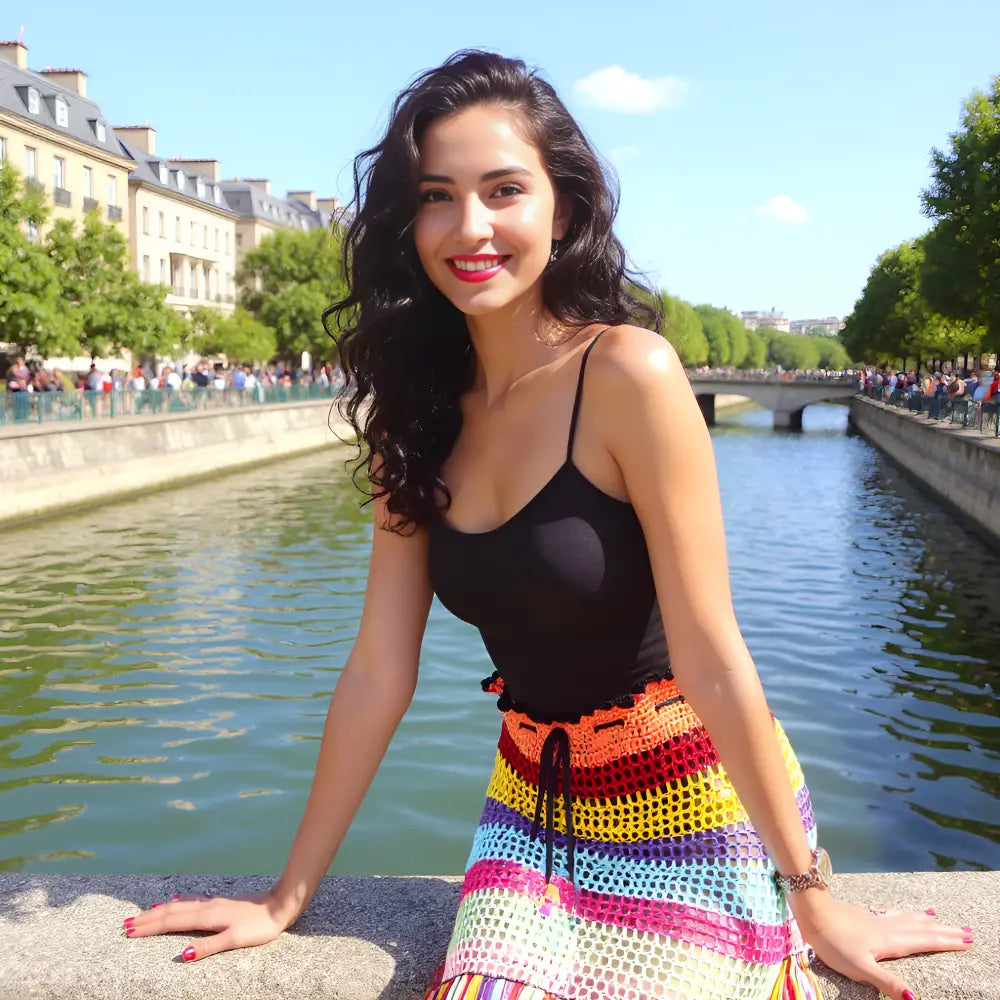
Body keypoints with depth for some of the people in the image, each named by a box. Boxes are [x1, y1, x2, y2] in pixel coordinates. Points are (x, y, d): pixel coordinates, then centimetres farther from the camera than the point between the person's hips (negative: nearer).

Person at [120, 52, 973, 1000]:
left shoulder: (627, 373, -20)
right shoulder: (417, 412, -3)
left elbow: (710, 657, -19)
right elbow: (378, 673, -2)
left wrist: (814, 899, -11)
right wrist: (285, 901, 1)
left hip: (691, 804, -4)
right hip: (534, 805, 4)